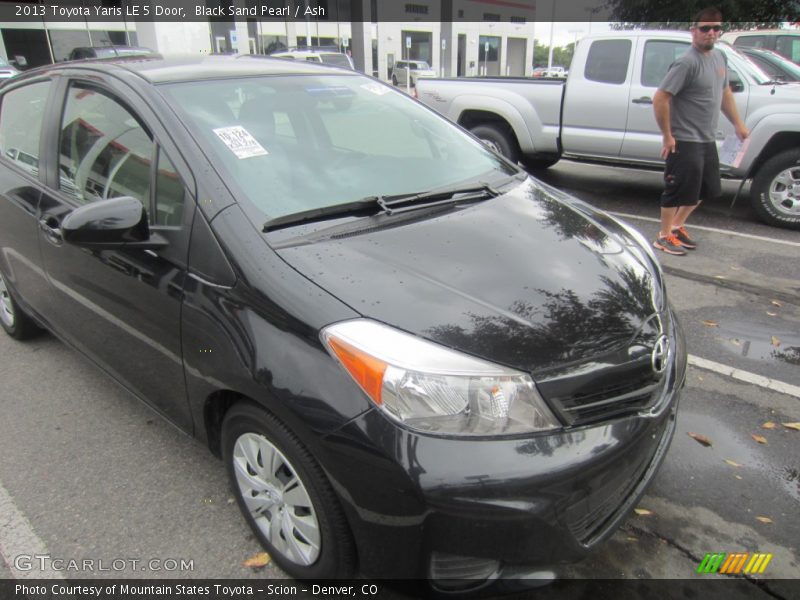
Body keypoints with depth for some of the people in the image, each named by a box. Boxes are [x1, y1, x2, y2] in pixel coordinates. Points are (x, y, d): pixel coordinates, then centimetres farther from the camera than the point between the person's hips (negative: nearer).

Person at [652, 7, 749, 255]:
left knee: (705, 189, 17)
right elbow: (660, 99, -22)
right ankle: (664, 236, 12)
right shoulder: (687, 63, -18)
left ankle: (677, 225, 33)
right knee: (679, 190, -2)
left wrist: (738, 123, 20)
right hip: (684, 142, -9)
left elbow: (725, 92, 22)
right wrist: (667, 136, -20)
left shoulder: (720, 57, 10)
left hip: (707, 140, 9)